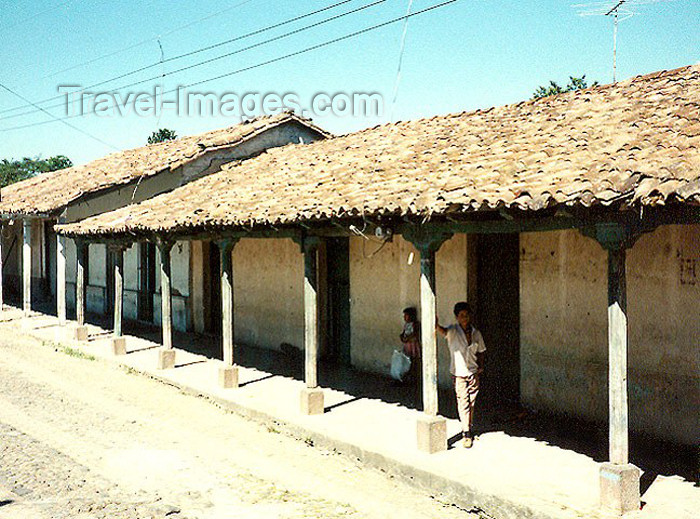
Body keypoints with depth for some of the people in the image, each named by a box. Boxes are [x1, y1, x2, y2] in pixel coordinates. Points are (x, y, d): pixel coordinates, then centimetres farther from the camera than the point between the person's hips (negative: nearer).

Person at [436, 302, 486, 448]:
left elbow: (480, 351, 19)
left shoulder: (476, 333, 6)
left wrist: (481, 366, 7)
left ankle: (468, 429, 25)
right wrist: (437, 326, -53)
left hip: (473, 372, 4)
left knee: (471, 403, 10)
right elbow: (444, 332, -32)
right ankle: (466, 433, -3)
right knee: (463, 403, -7)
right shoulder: (453, 331, -8)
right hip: (459, 373, -4)